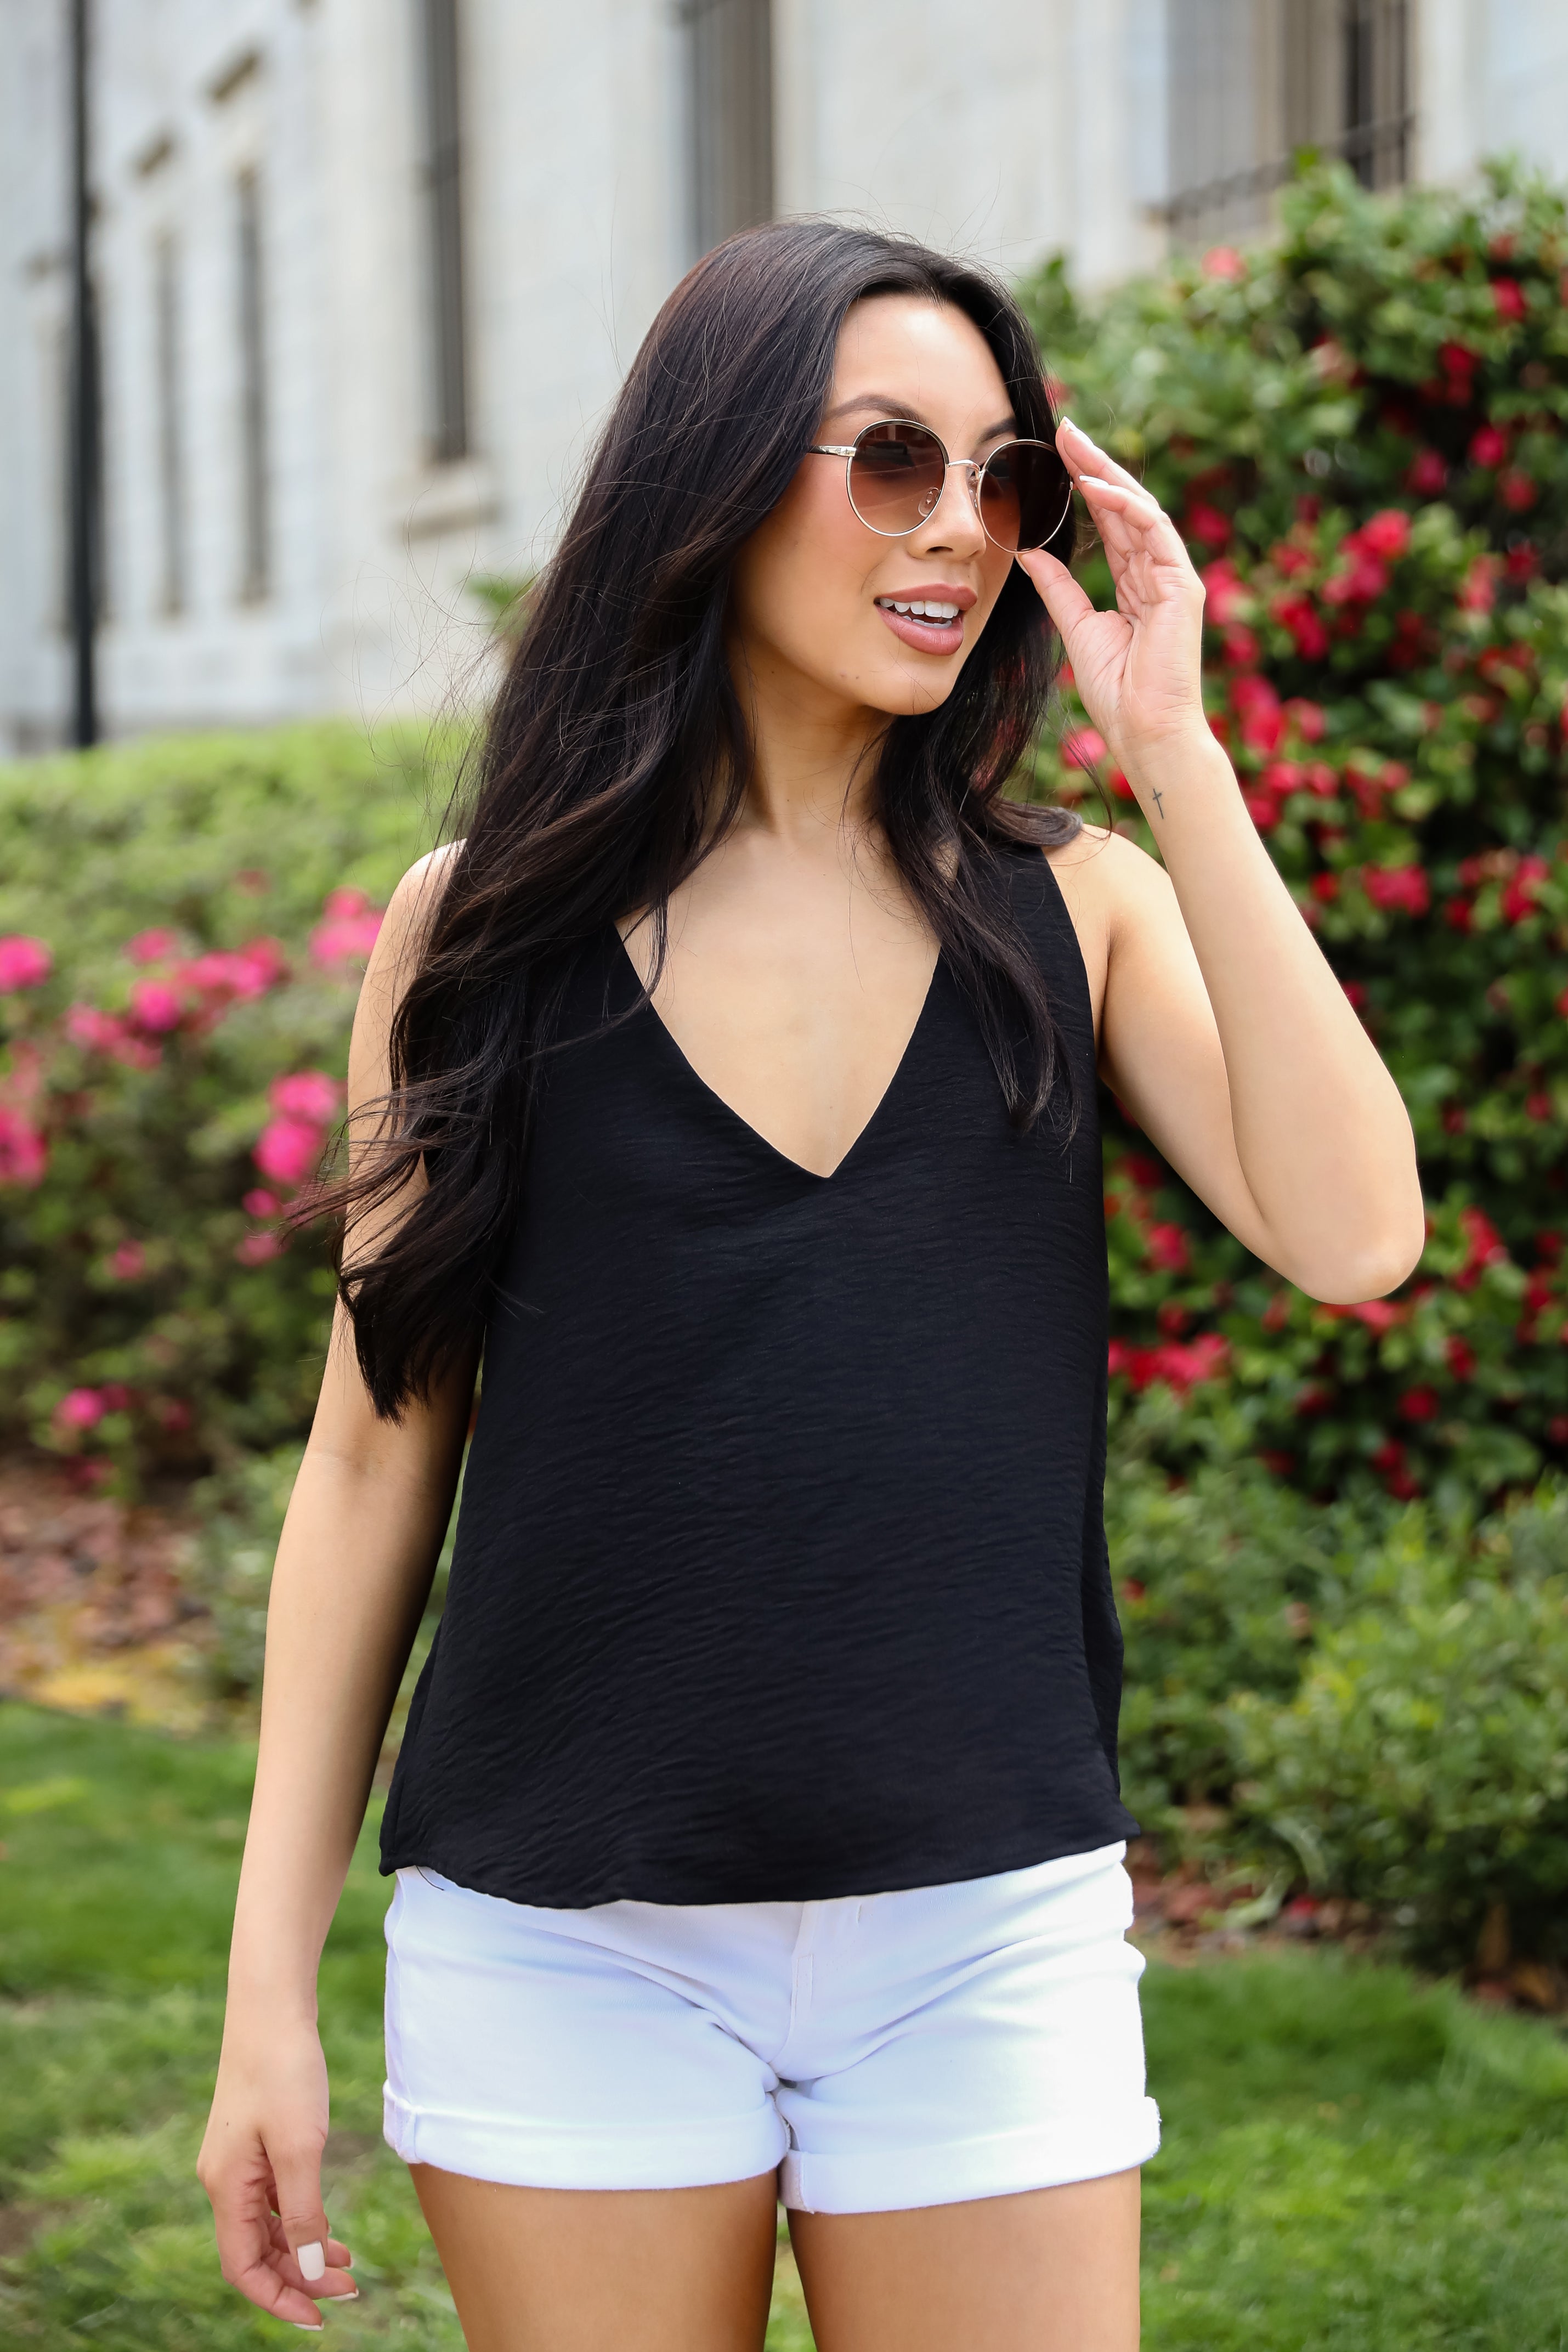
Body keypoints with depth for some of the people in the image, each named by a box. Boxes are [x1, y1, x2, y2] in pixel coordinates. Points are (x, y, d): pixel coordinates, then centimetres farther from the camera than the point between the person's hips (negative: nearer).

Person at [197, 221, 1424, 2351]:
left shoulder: (1074, 912, 5)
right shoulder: (488, 926, 3)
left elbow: (1354, 1237, -11)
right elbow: (379, 1455, 5)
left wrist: (1175, 754, -9)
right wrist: (270, 1987, 3)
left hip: (987, 1935, 1)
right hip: (569, 1939, -1)